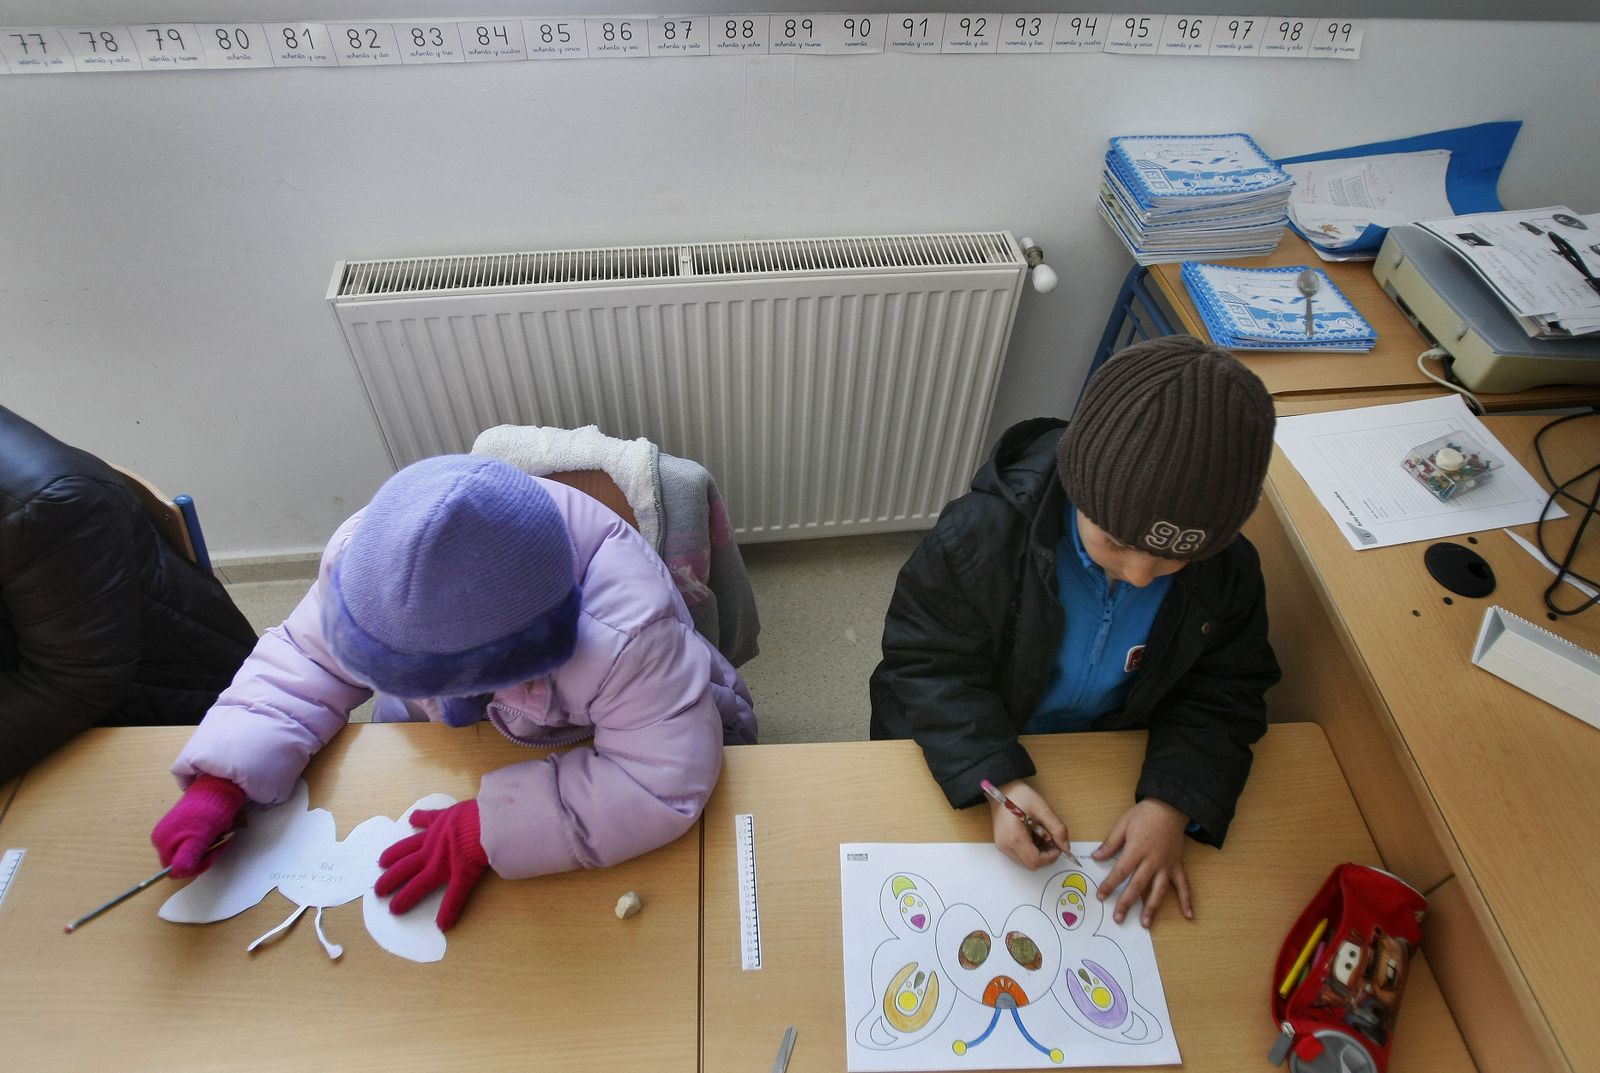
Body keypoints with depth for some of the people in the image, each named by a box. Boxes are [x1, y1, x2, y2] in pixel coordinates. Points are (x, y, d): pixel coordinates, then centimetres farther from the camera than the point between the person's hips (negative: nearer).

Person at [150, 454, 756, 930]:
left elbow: (668, 783, -46)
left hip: (608, 749, -4)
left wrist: (488, 828, -44)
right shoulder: (367, 556, -30)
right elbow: (302, 664, -15)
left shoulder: (627, 631, -48)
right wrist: (220, 783, -30)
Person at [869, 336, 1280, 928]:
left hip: (1106, 756, 4)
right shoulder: (983, 533, -32)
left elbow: (1221, 695, -8)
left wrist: (1174, 801, -25)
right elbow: (928, 662, -24)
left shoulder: (1228, 571, -20)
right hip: (964, 758, -3)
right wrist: (995, 778, -36)